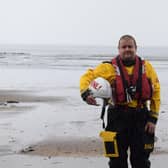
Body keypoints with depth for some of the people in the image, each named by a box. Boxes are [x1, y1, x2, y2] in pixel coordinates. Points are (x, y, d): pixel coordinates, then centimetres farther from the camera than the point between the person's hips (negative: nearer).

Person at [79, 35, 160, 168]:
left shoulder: (146, 67, 3)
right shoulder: (109, 68, -3)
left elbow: (156, 93, 5)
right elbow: (87, 77, -3)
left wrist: (153, 119, 0)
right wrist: (86, 93, -24)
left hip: (141, 117, 1)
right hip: (118, 117, -1)